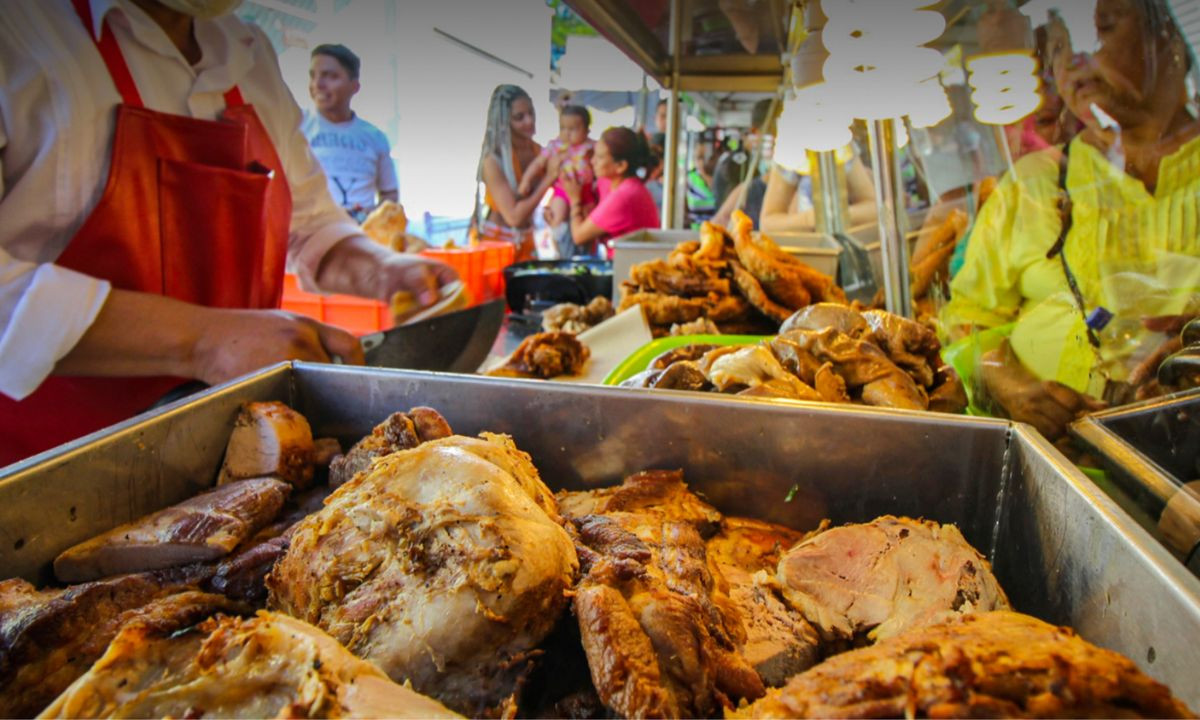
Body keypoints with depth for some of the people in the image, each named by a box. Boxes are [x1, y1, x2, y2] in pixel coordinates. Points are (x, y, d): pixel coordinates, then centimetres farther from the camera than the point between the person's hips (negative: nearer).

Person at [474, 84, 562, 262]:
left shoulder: (538, 151, -4)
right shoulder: (493, 160, -20)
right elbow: (514, 217, -26)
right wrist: (548, 177, -26)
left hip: (525, 243, 5)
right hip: (492, 242, -5)